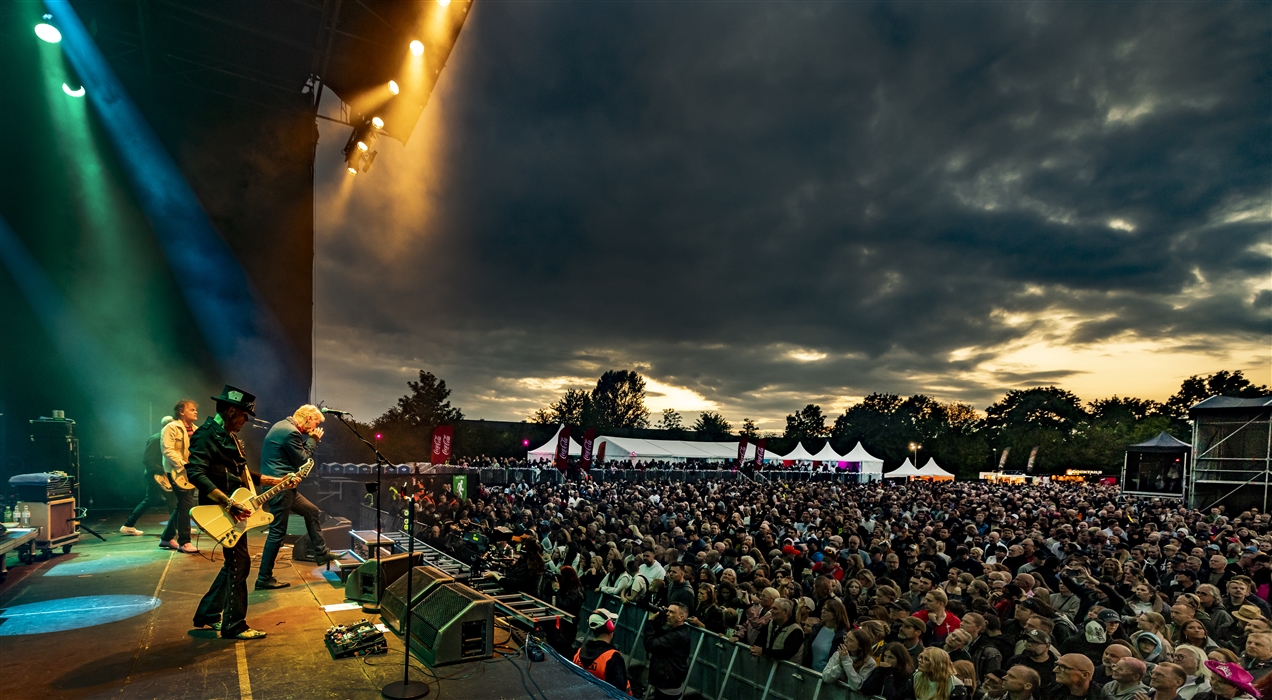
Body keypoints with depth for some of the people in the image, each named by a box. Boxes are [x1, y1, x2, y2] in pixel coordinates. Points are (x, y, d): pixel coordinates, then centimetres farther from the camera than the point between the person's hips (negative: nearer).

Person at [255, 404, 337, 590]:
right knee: (278, 532, -3)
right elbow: (303, 462, -12)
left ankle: (321, 552, 25)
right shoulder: (291, 432, -19)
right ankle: (264, 578, 5)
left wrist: (310, 439, 8)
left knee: (312, 512, 18)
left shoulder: (282, 426, 13)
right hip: (279, 486, -11)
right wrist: (313, 440, -3)